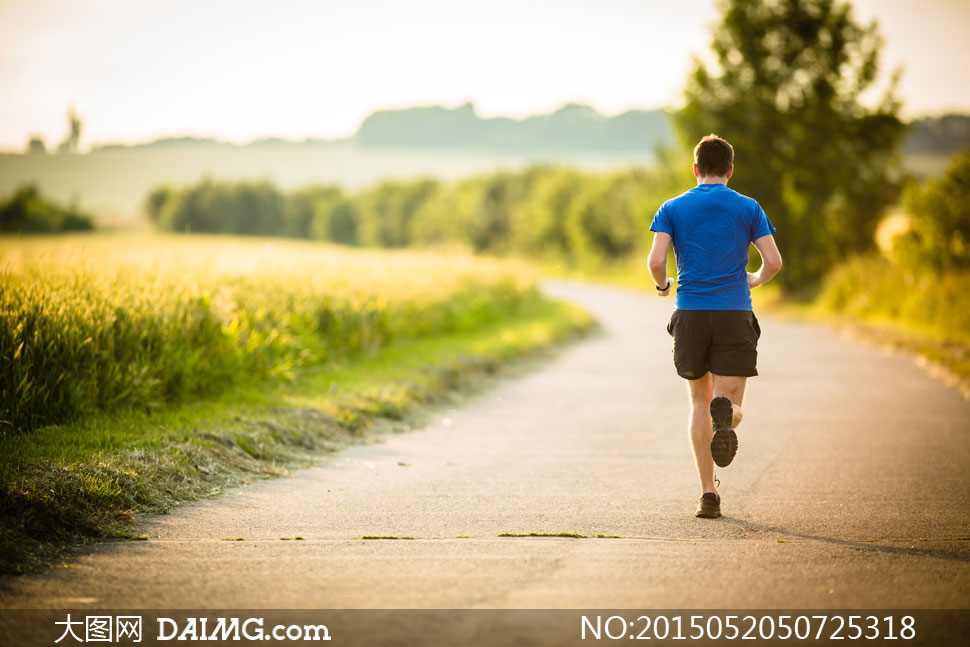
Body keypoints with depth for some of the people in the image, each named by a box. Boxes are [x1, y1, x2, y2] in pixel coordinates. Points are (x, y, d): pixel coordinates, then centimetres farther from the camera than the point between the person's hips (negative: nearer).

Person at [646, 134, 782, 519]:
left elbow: (656, 261, -7)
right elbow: (774, 261, -1)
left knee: (699, 404, 13)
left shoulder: (673, 209, 5)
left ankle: (708, 494, 7)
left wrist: (662, 285, 15)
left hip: (690, 314, 1)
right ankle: (725, 414, -37)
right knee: (730, 405, 3)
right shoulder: (748, 208, 6)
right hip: (735, 314, -1)